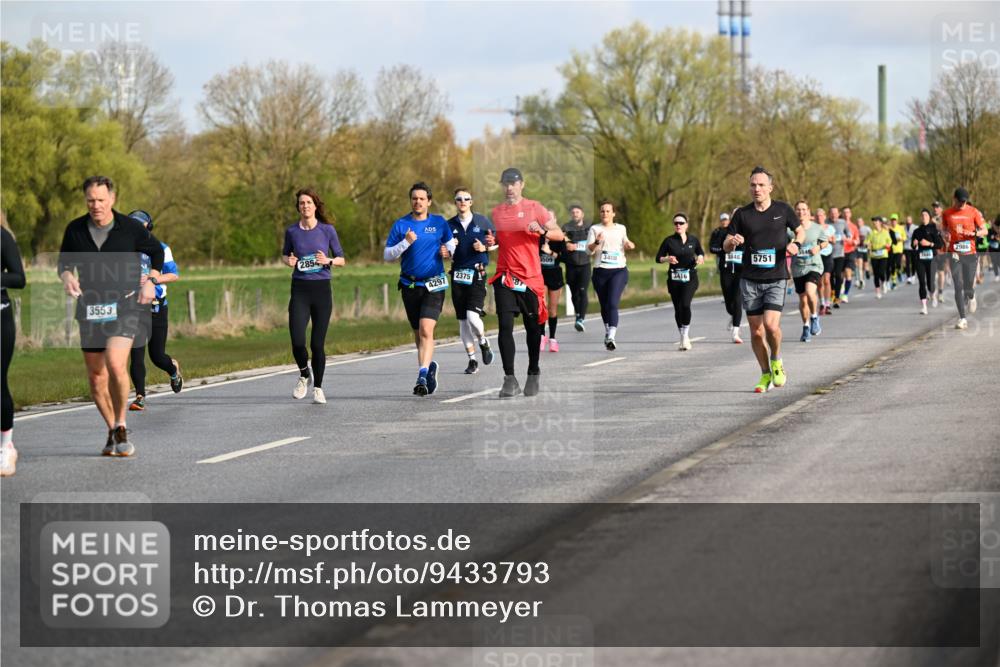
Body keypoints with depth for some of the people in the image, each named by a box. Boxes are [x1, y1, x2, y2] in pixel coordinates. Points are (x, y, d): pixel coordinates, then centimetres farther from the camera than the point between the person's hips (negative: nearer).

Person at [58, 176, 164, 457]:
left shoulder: (131, 228, -4)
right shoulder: (75, 230, 2)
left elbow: (157, 251, 12)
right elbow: (65, 262, 14)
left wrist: (151, 281, 0)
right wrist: (67, 277, -8)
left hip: (124, 305, -4)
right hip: (90, 308, 4)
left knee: (116, 363, -23)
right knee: (96, 377, 7)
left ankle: (121, 427, -6)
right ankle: (112, 431, 25)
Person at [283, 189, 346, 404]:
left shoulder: (327, 230, 0)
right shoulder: (292, 231, 4)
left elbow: (341, 259, 6)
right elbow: (285, 254, 20)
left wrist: (328, 260, -14)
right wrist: (289, 261, -3)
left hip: (322, 289, -1)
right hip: (299, 290, 1)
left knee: (317, 343, -1)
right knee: (297, 342, -12)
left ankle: (318, 388, 16)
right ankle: (304, 375, 18)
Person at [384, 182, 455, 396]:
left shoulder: (439, 223, 3)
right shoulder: (401, 225, 2)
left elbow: (451, 243, 19)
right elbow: (387, 255, 0)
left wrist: (448, 251, -4)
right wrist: (405, 243, -16)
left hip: (434, 285, -2)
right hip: (410, 285, 2)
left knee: (426, 330, -19)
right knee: (418, 333, 12)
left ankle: (422, 375, -23)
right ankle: (429, 366, 35)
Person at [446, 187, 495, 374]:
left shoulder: (482, 221, 3)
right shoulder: (450, 225, 8)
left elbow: (498, 243, 11)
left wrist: (484, 248, -7)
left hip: (477, 274, -3)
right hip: (458, 274, 3)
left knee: (472, 316, -18)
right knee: (462, 320, 4)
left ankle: (483, 343, 12)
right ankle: (472, 360, 14)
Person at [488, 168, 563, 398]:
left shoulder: (534, 208, 0)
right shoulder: (496, 212, 10)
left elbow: (559, 234, -2)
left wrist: (541, 231, -20)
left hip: (531, 276, -2)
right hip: (505, 275, 2)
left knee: (533, 327, 8)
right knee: (505, 326, -11)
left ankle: (533, 374, 24)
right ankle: (510, 379, -13)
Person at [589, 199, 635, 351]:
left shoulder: (621, 229, 11)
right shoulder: (595, 229, 5)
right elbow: (588, 250, -3)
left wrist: (629, 245, 5)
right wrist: (596, 242, -22)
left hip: (619, 270, -1)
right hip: (601, 271, 1)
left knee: (613, 303, -18)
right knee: (604, 305, 10)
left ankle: (611, 337, -28)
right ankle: (608, 331, 34)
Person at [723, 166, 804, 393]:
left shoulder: (783, 210, 1)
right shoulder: (742, 214, 2)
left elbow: (800, 230, 16)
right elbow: (726, 246, 5)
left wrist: (796, 244, -6)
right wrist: (732, 242, -19)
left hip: (776, 279, -2)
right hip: (750, 280, 2)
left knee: (771, 325, -18)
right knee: (756, 331, 4)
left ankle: (776, 362, 10)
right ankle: (766, 375, 20)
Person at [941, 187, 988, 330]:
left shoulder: (973, 212, 0)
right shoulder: (947, 214, 5)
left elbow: (984, 231, 3)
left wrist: (972, 233, -16)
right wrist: (946, 237, -3)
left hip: (970, 254, -1)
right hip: (955, 254, 1)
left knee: (968, 288, -1)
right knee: (958, 287, -8)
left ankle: (971, 297, 38)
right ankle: (962, 319, -4)